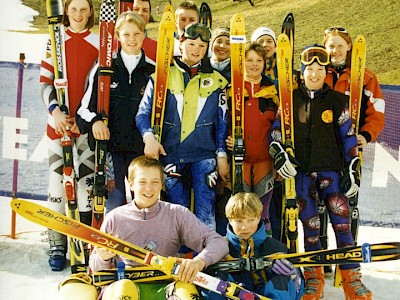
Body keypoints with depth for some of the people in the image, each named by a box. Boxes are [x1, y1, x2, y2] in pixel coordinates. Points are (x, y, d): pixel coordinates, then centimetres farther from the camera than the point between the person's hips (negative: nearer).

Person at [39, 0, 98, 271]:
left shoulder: (99, 43, 8)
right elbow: (45, 80, 6)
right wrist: (55, 110, -8)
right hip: (58, 120, 1)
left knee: (87, 179, -2)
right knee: (57, 178, -2)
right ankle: (57, 246, 4)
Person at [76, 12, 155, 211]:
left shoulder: (152, 71, 7)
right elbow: (87, 104, 6)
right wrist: (95, 120, -13)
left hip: (140, 147, 1)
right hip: (109, 144, -1)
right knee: (114, 201, -2)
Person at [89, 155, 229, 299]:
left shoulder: (178, 214, 4)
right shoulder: (114, 218, 6)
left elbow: (219, 243, -4)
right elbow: (95, 267, 14)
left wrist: (200, 260, -26)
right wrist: (103, 258, -11)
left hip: (164, 288, 0)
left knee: (186, 287, -32)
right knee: (124, 286, -34)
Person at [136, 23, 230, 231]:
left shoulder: (216, 81, 11)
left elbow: (222, 122, 14)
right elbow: (143, 112, 3)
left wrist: (222, 155, 7)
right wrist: (149, 137, -15)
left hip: (204, 155, 0)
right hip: (170, 154, 0)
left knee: (205, 215, -5)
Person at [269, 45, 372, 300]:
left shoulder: (337, 100, 7)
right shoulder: (291, 99, 9)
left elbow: (348, 136, 7)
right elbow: (276, 128, 9)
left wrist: (353, 169, 2)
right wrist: (279, 153, -8)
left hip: (331, 169, -1)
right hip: (301, 171, 1)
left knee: (341, 221, -9)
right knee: (310, 225, 3)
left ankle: (352, 279, -1)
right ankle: (314, 277, 17)